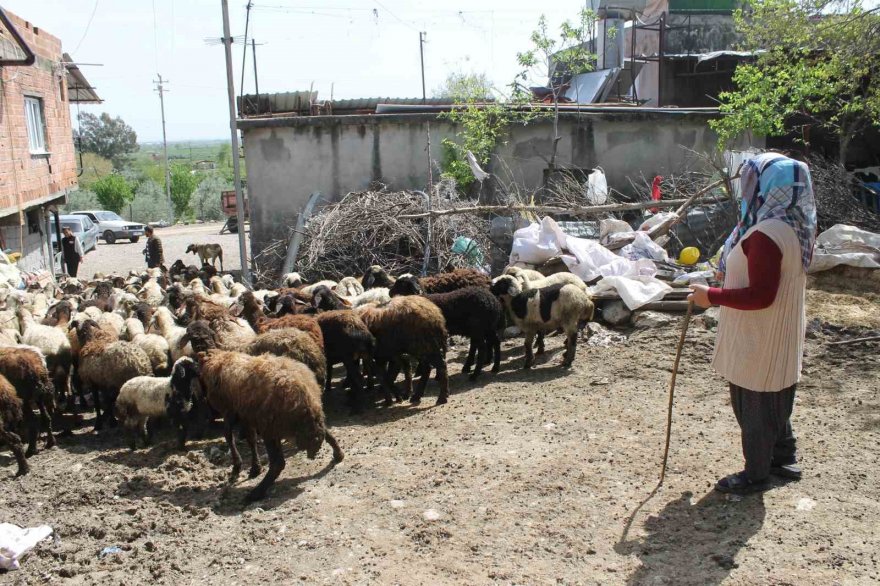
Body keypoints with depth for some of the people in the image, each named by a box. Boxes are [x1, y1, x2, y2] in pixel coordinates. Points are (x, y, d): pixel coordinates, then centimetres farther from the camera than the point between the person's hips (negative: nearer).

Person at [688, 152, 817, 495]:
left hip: (758, 341, -9)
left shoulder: (766, 234, -28)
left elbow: (761, 296, -28)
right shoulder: (796, 227, 2)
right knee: (775, 402, 24)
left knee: (754, 407, 7)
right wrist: (733, 270, 13)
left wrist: (712, 296, -20)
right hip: (782, 337, 9)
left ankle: (756, 475, 23)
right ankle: (784, 459, 40)